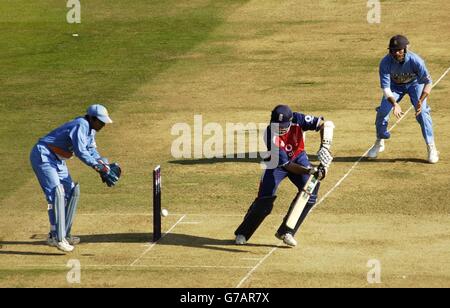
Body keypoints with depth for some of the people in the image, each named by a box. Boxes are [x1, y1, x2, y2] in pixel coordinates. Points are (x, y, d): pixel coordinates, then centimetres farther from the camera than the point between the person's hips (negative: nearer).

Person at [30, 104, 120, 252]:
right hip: (43, 156, -11)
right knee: (56, 192, -21)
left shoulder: (90, 129, 9)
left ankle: (62, 234, 19)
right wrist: (100, 168, -30)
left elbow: (92, 151, 15)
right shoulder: (80, 126, -23)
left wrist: (105, 165, -2)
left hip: (58, 161, 11)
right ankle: (57, 238, -25)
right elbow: (80, 152, -30)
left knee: (71, 192, 13)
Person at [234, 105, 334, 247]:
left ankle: (286, 231, -4)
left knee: (310, 188, -16)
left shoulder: (297, 120, -29)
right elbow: (286, 165, -34)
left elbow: (325, 124, -27)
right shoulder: (271, 135, -34)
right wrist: (309, 171, -47)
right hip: (277, 162, -3)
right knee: (266, 198, -13)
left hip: (298, 157, 3)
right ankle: (243, 233, 8)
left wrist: (325, 147, -42)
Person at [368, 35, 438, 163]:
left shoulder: (415, 60, -37)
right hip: (395, 85, 2)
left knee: (422, 112, -19)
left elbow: (428, 82, -33)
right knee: (382, 111, -8)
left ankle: (431, 148, -7)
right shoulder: (385, 62, -31)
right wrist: (394, 104, -46)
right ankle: (379, 143, 17)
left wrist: (421, 100, -46)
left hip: (414, 83, -2)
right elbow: (385, 87, -30)